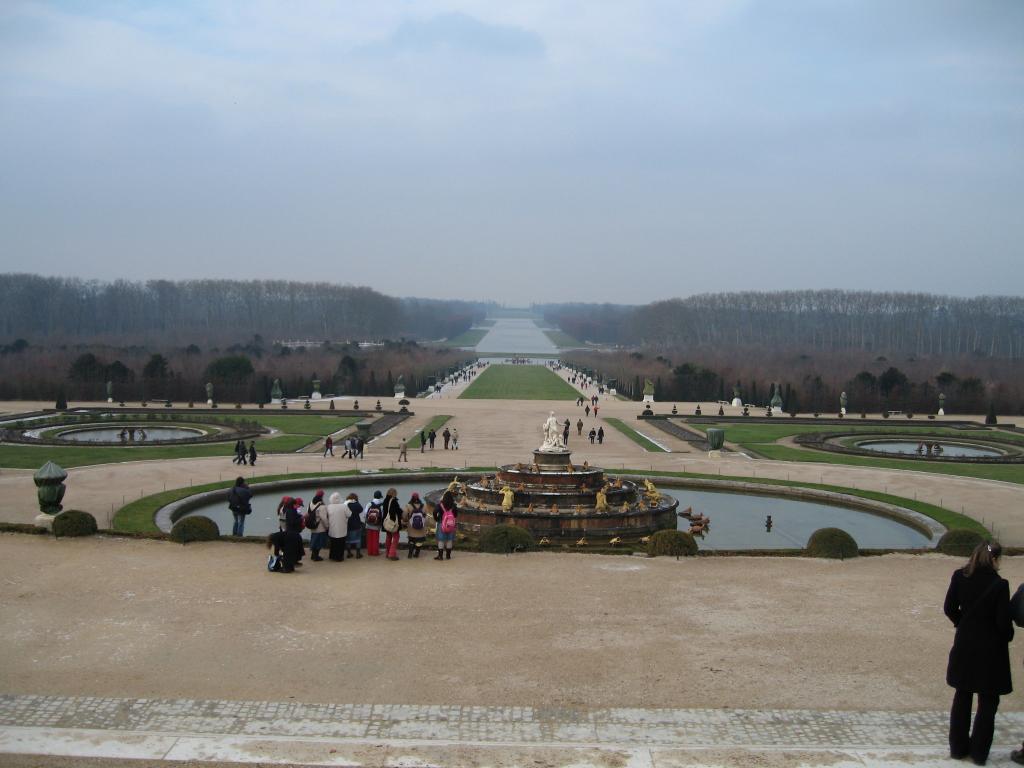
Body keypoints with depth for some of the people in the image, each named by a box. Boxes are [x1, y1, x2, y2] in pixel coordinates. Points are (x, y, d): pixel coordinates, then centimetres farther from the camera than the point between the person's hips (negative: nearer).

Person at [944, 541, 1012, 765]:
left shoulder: (959, 577, -7)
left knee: (962, 697, 16)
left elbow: (949, 608, -1)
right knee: (988, 702, 10)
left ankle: (958, 747, 23)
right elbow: (1003, 622, -16)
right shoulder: (999, 585, -20)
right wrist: (1008, 636, 4)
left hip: (964, 646, 4)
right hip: (990, 649, -4)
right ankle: (979, 752, 14)